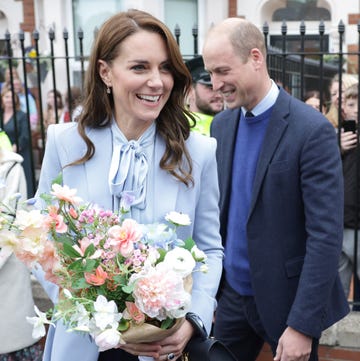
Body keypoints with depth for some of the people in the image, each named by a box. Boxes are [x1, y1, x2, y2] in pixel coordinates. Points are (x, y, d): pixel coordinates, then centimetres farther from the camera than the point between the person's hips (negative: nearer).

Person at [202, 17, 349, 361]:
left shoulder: (312, 130, -18)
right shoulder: (221, 124, 2)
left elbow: (326, 236, -19)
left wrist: (302, 324, -19)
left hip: (287, 299, -5)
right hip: (232, 293, 5)